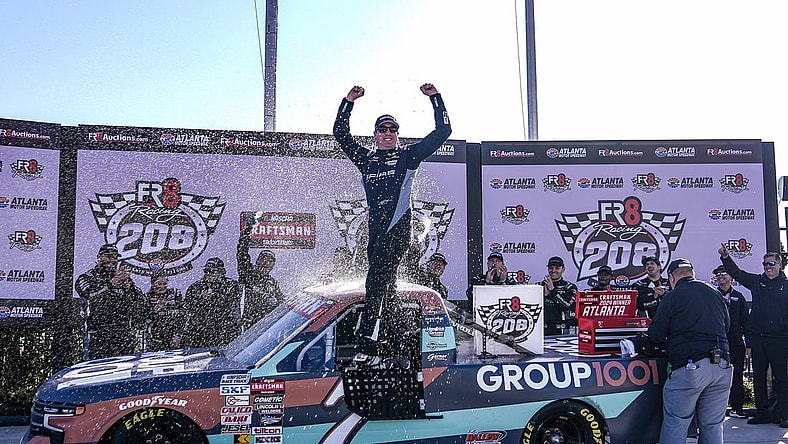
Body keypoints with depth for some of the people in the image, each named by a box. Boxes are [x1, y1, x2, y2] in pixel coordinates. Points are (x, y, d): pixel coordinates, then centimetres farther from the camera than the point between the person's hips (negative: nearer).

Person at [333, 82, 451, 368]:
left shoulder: (409, 156, 9)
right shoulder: (366, 159, 18)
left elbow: (442, 132, 8)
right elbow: (341, 134, 20)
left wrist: (434, 98, 6)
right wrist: (349, 102, 13)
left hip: (398, 229, -5)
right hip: (376, 231, 5)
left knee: (377, 281, -17)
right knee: (386, 285, 6)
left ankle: (366, 344, -22)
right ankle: (398, 343, 15)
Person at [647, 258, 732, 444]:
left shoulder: (672, 297, -1)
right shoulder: (715, 293, 15)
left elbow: (654, 335, -2)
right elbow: (727, 326, 25)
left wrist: (670, 340, 19)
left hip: (689, 367, -5)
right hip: (722, 367, 6)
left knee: (675, 425, 1)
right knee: (713, 425, 11)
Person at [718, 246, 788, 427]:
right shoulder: (757, 282, 11)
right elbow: (736, 272, 10)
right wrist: (726, 258, -5)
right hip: (757, 338, 4)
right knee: (758, 377, 9)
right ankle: (762, 413, 17)